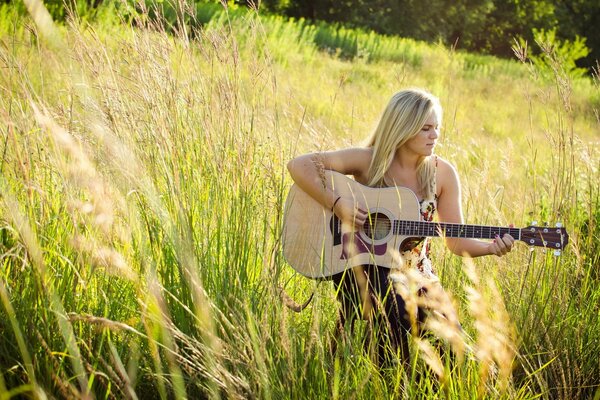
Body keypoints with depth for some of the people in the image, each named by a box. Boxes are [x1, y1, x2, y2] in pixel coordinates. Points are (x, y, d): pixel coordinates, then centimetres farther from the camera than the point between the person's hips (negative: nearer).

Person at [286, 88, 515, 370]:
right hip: (361, 268, -3)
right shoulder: (368, 161, -9)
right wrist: (337, 204, -23)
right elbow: (298, 165, -13)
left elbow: (456, 241, 1)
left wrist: (492, 248, -19)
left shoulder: (441, 173, 0)